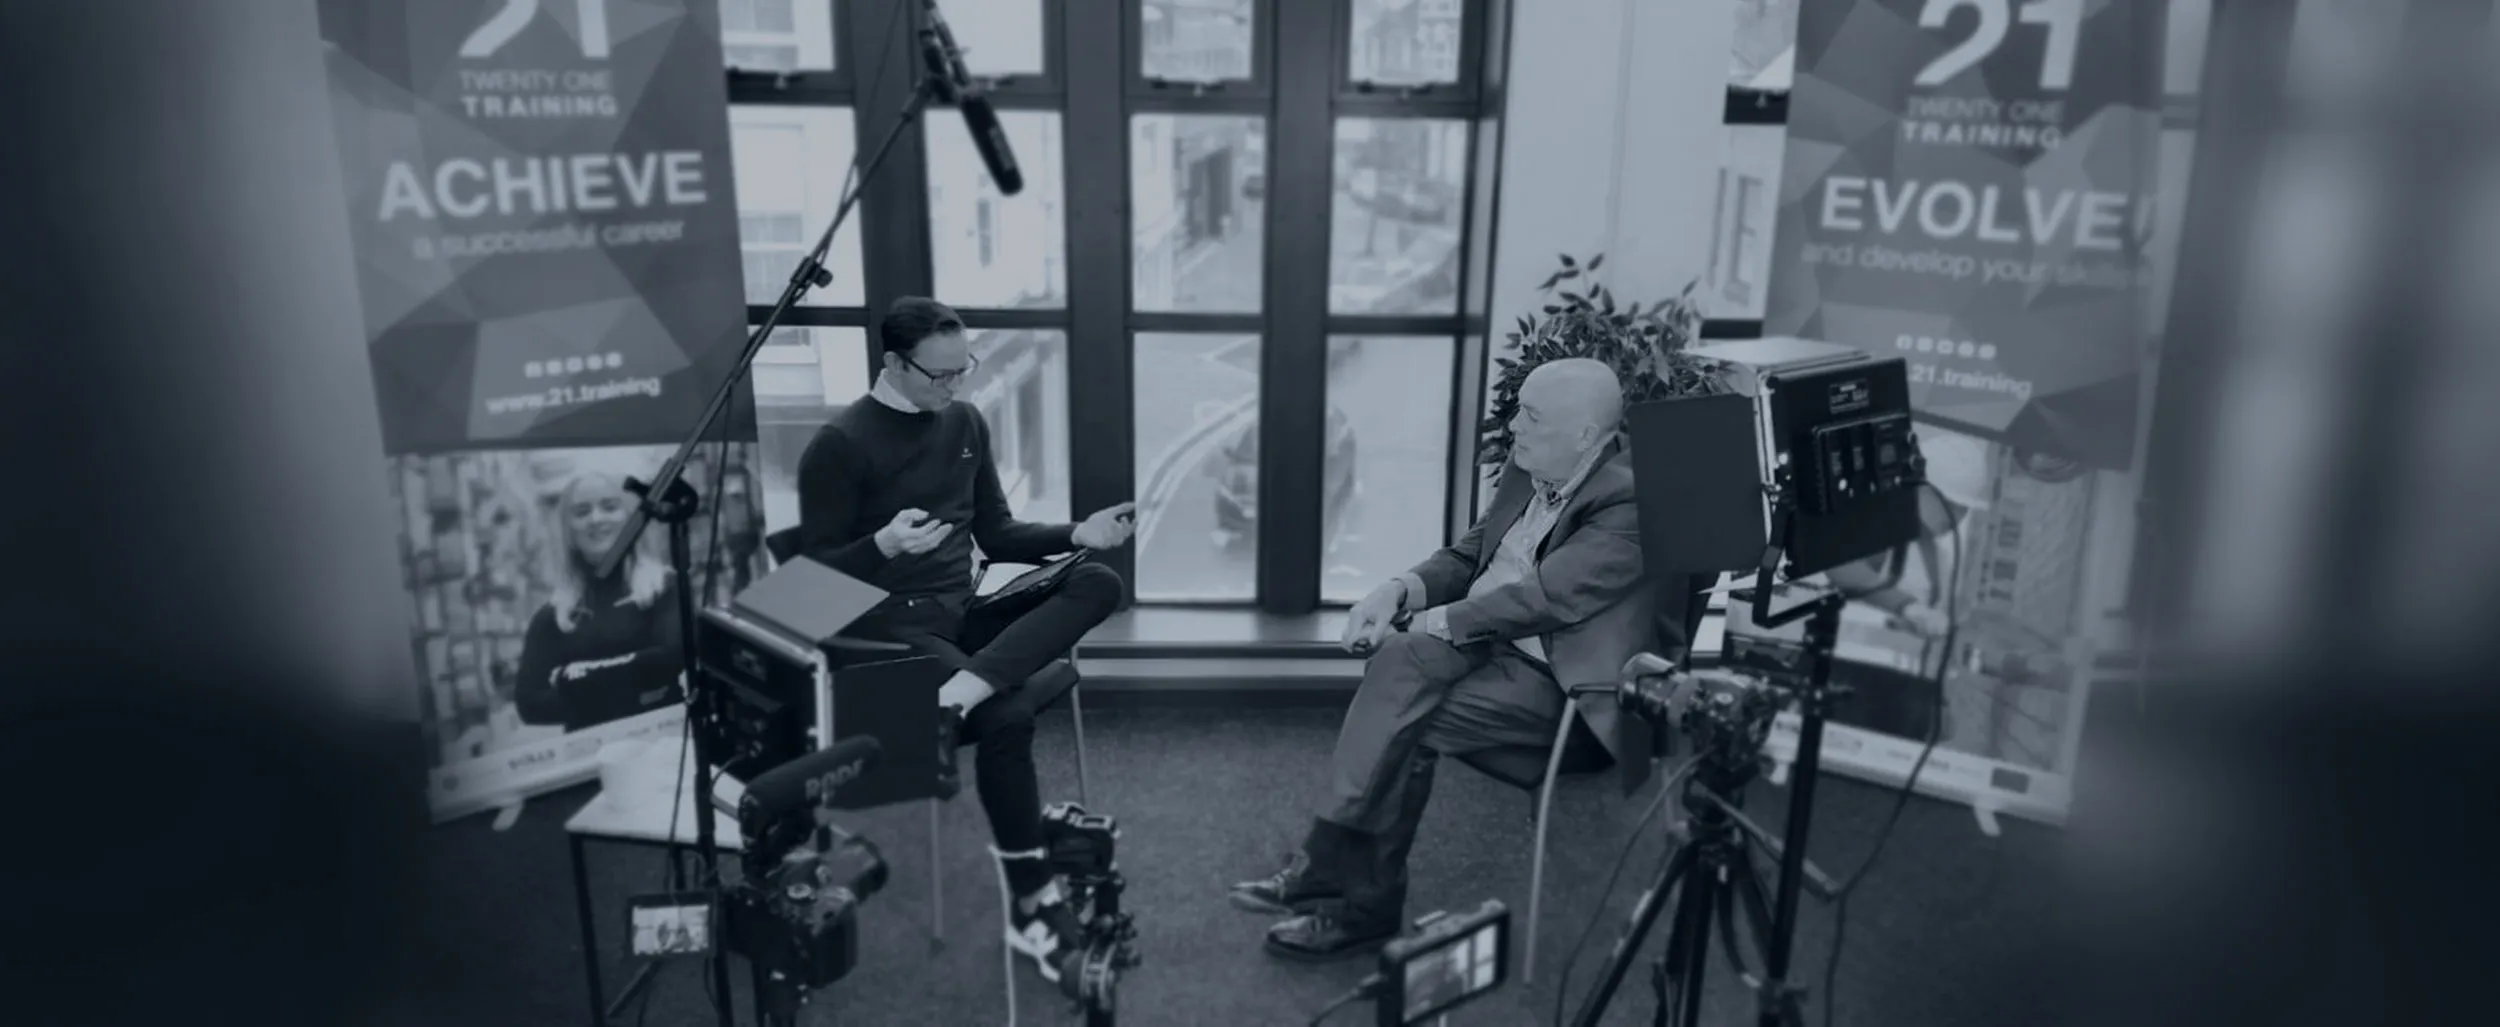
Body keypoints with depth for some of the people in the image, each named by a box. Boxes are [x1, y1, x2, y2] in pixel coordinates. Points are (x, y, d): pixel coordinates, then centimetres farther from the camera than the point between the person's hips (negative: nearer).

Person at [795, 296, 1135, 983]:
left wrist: (1078, 534, -1)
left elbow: (997, 537, 16)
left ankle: (954, 700, -33)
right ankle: (1034, 907, -17)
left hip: (965, 610, 7)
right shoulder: (840, 445, -8)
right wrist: (885, 544, -27)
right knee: (1006, 719, -30)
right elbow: (817, 571, -8)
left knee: (1099, 583, -17)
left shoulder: (965, 423, 11)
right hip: (892, 623, -7)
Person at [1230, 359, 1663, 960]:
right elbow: (1467, 557, 16)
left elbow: (1541, 599, -25)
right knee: (1398, 663, -21)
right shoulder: (1526, 473, 8)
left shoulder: (1628, 503, -18)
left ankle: (1362, 905, -12)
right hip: (1484, 641, 8)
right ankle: (1330, 867, -18)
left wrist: (1427, 623, -21)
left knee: (1405, 724, -24)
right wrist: (1399, 592, -4)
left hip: (1559, 681, -8)